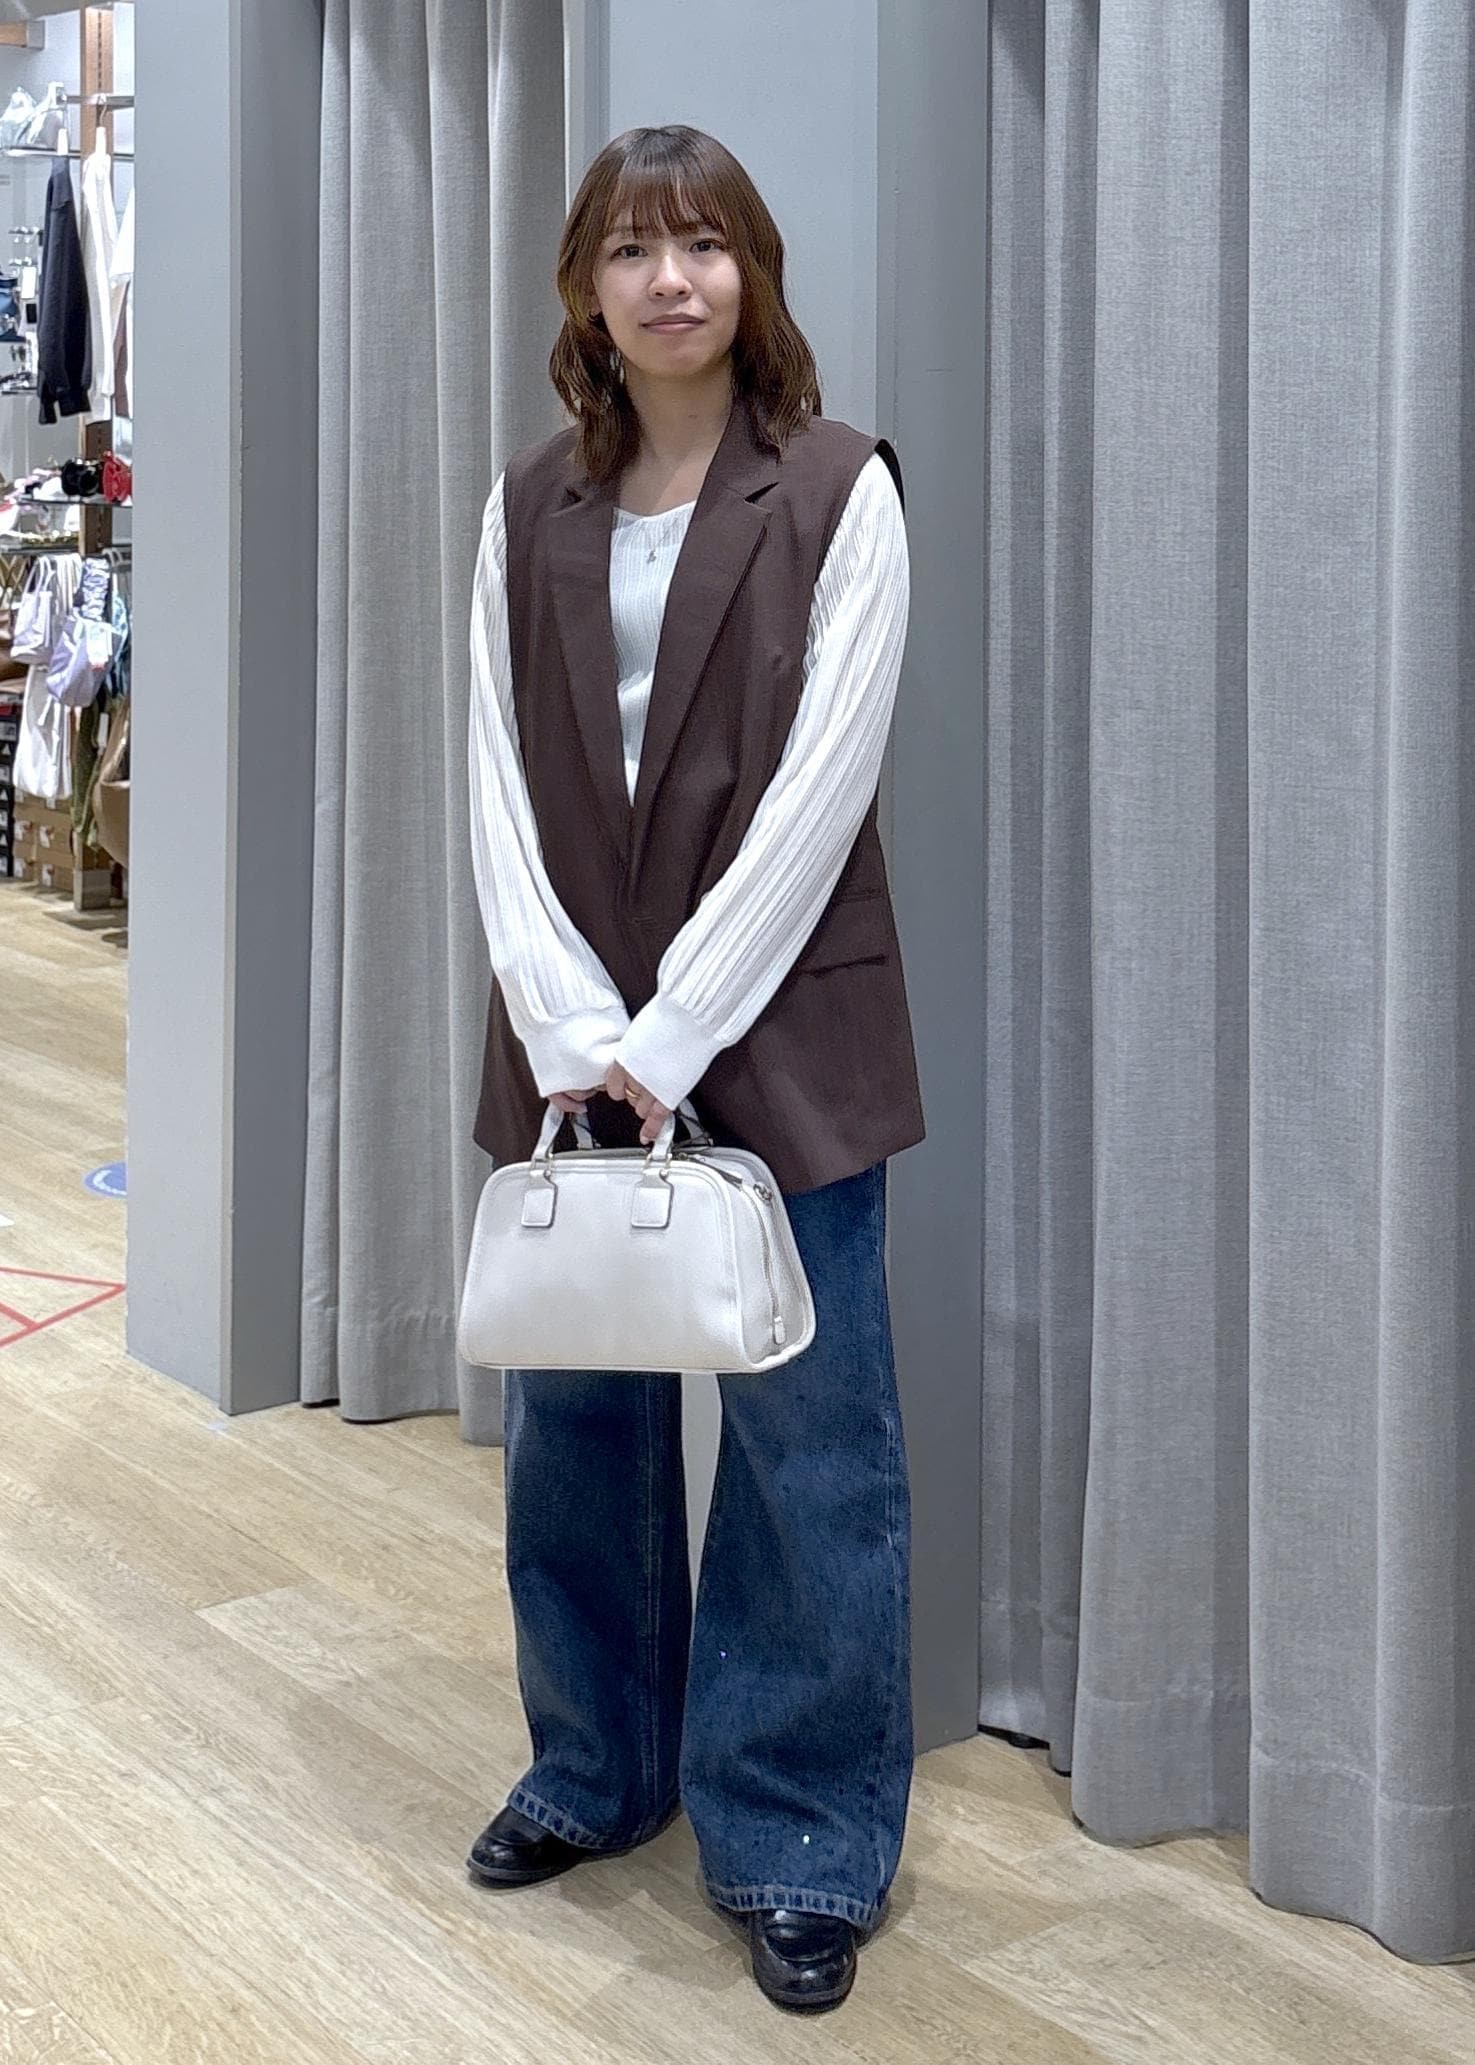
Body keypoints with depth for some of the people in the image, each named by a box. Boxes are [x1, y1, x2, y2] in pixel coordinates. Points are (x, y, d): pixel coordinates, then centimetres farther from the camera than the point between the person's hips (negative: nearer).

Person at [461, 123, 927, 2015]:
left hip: (778, 1030, -4)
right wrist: (570, 1032, -10)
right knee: (575, 1417, 14)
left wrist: (671, 1037, -15)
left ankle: (802, 1850, 17)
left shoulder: (839, 490, -5)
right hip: (571, 1034, 4)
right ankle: (597, 1770, 34)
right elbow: (501, 783, 2)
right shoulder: (530, 507, 7)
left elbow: (816, 790, -11)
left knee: (809, 1444, 1)